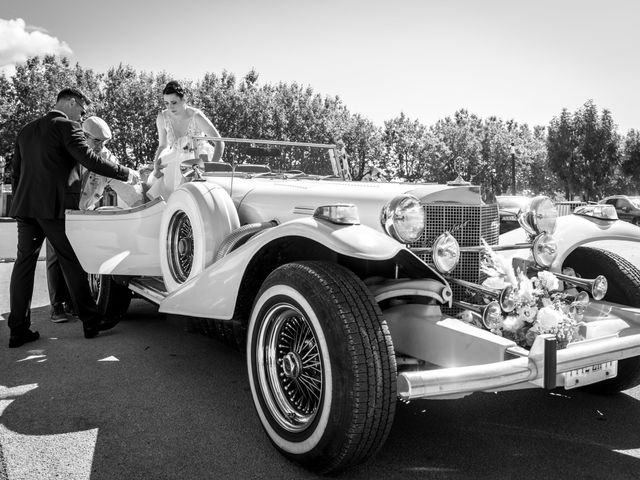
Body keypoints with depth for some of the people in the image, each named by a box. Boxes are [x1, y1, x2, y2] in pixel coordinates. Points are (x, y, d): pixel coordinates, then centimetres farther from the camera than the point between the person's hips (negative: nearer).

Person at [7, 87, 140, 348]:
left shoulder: (26, 130, 20)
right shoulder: (66, 126, -5)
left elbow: (16, 173, 21)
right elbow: (88, 158, -16)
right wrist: (126, 173, -10)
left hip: (24, 206, 7)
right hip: (54, 207, -7)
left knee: (24, 263, 7)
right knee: (72, 263, 1)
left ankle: (18, 330, 9)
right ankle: (90, 321, 10)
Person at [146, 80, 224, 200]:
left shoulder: (196, 116, -23)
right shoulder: (162, 118, -10)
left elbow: (219, 142, -23)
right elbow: (162, 145, 3)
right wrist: (156, 164, -15)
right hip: (176, 162, 4)